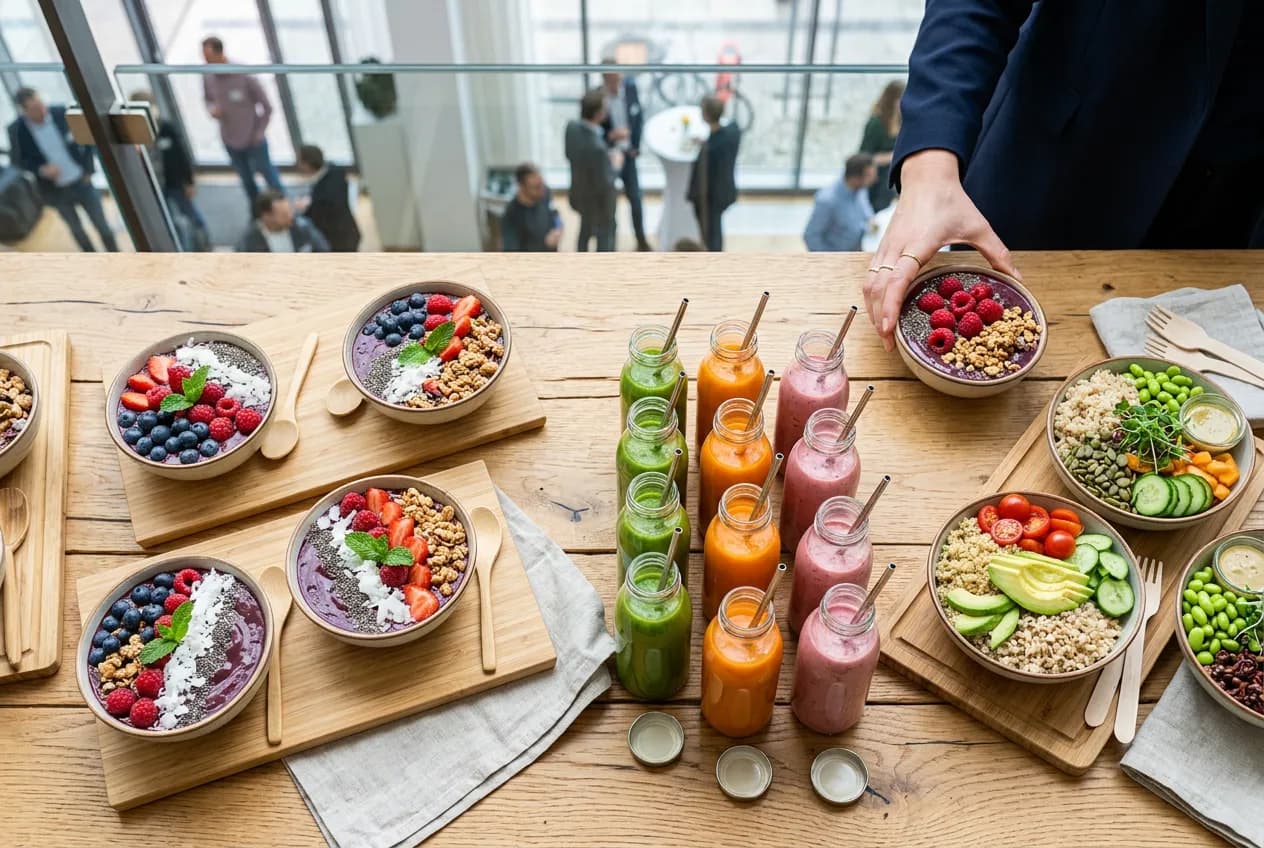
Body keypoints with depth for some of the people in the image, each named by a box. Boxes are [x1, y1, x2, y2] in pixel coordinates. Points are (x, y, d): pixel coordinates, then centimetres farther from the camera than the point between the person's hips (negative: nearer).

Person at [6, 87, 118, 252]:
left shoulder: (61, 113, -15)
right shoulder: (16, 130, -15)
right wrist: (40, 169, -22)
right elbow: (17, 159, -2)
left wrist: (88, 169, -4)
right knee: (76, 229, 18)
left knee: (102, 225, 10)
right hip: (56, 190, 0)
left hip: (81, 182, 0)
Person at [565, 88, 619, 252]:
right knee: (605, 237, 20)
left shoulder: (572, 127, -18)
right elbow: (604, 184, -31)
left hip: (579, 194, 7)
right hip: (598, 201, -7)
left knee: (585, 231, 33)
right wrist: (614, 165, -13)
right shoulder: (598, 147, -41)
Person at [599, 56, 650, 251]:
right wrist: (610, 136, -30)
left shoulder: (630, 86, -8)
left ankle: (642, 242, 29)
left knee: (635, 199, 12)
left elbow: (638, 117, 5)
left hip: (628, 154, 4)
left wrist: (636, 146, -1)